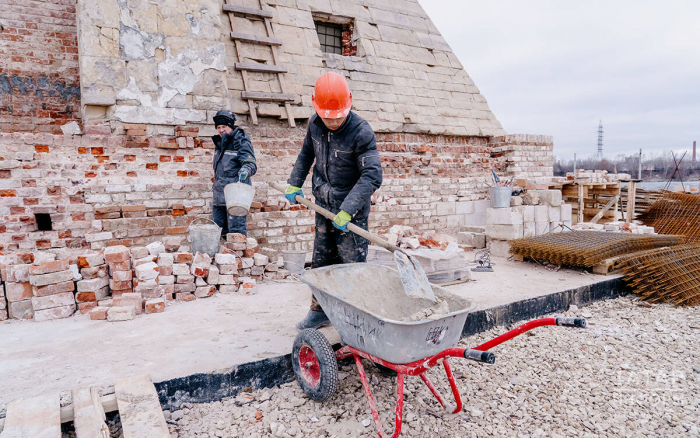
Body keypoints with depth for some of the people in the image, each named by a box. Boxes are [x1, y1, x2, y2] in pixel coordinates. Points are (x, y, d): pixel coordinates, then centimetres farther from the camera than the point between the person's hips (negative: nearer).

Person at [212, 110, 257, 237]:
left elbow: (251, 164, -21)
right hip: (219, 195, 8)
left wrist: (245, 170, -39)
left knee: (236, 231, -9)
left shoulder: (242, 143, -7)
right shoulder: (219, 144, 17)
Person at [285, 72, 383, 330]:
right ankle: (320, 311, 30)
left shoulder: (361, 132, -20)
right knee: (321, 262, 15)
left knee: (352, 265, -2)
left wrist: (347, 210, -32)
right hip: (323, 206, 6)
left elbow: (372, 175, -26)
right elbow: (306, 154, 19)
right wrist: (294, 183, 10)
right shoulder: (315, 124, -1)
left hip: (351, 211, -6)